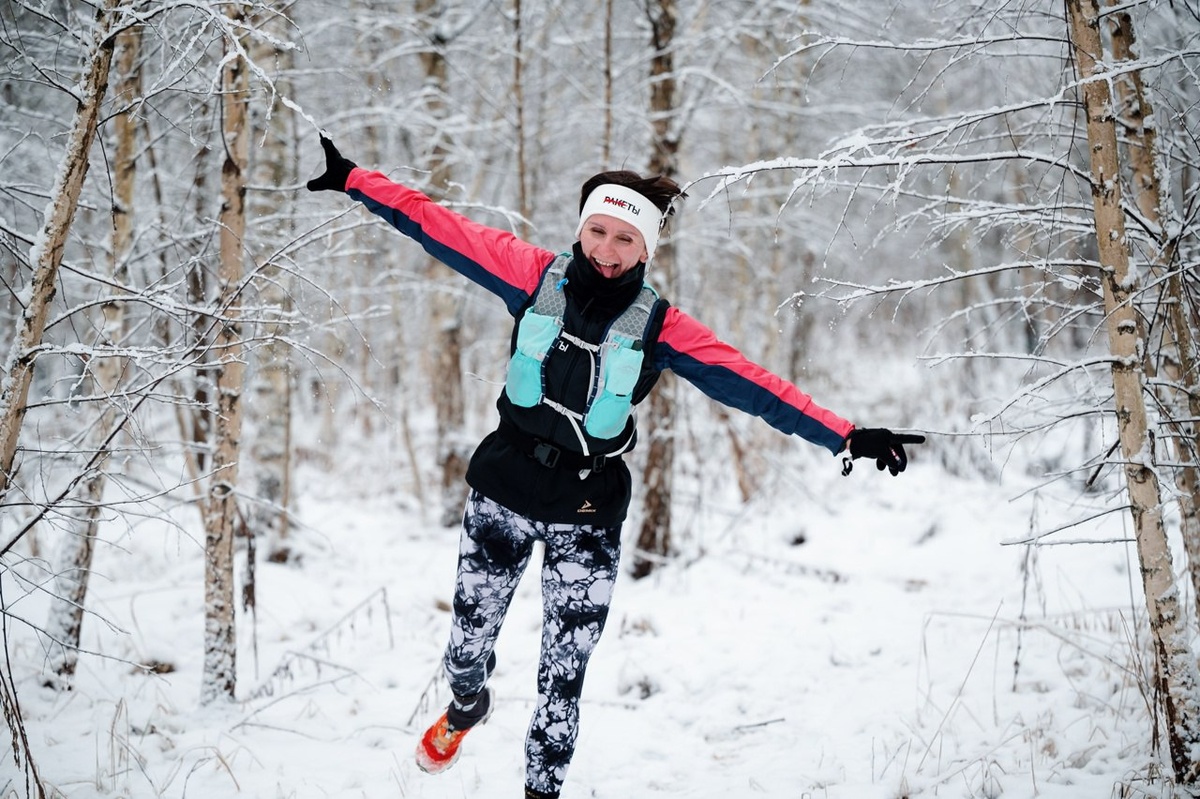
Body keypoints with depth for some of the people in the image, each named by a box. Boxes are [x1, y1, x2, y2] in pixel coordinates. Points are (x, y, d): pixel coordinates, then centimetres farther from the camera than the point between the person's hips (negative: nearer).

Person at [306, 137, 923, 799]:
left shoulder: (658, 326, -8)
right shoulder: (536, 276, -6)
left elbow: (751, 384, -13)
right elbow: (438, 226, -1)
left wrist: (845, 436, -21)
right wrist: (349, 178, 1)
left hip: (587, 514, -1)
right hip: (502, 492, 1)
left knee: (563, 679, -3)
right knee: (468, 644, 14)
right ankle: (466, 707, 50)